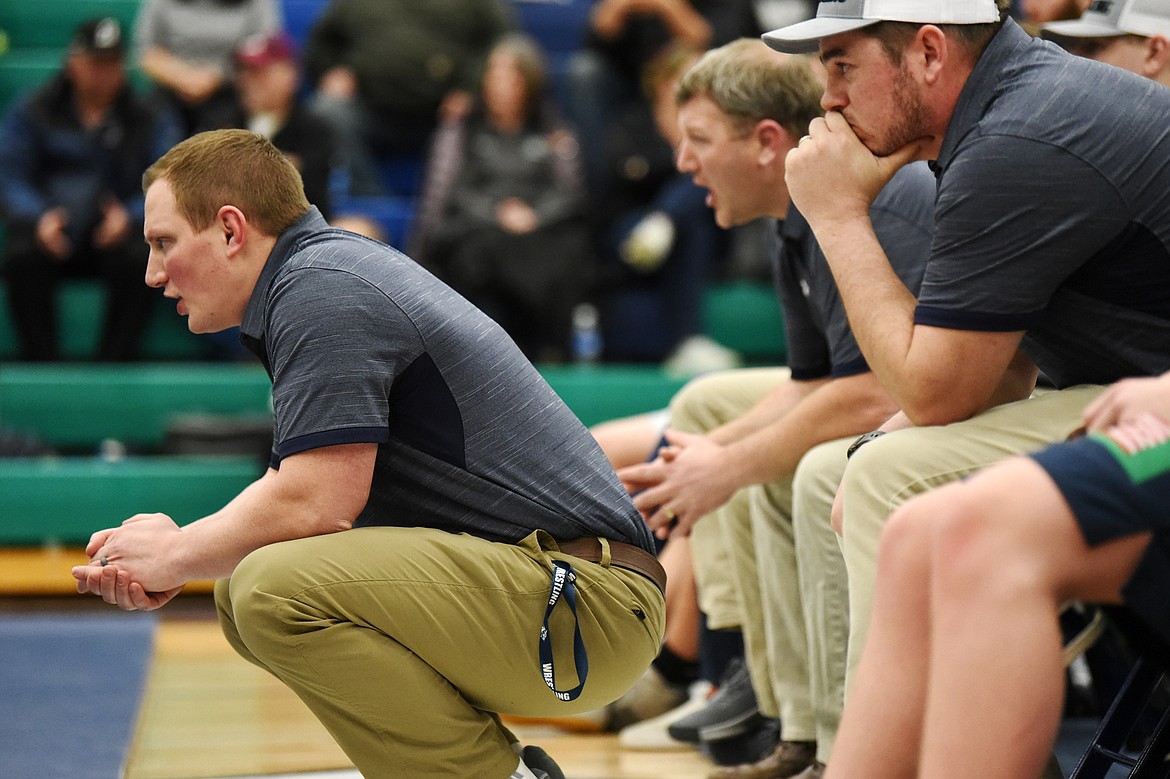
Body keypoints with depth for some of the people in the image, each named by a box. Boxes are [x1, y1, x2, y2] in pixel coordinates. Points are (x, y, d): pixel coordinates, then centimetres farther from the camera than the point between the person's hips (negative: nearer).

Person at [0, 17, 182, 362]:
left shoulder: (151, 121, 8)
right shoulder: (31, 113, 8)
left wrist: (130, 215, -24)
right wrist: (39, 217, -24)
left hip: (115, 235, 0)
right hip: (50, 234, 0)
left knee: (138, 258, -33)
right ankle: (41, 365, -24)